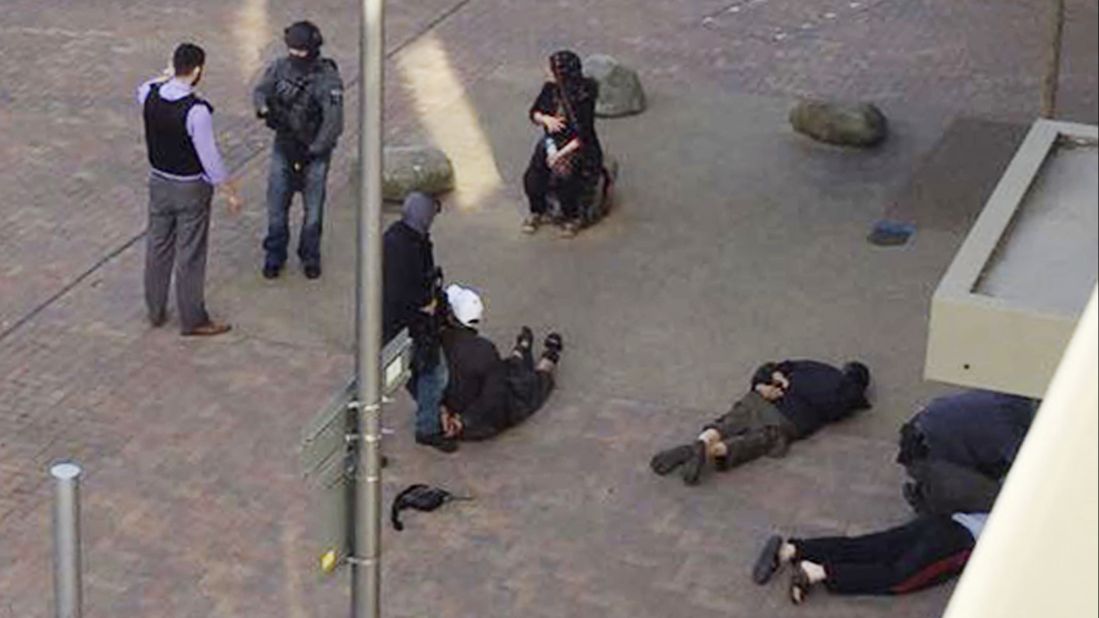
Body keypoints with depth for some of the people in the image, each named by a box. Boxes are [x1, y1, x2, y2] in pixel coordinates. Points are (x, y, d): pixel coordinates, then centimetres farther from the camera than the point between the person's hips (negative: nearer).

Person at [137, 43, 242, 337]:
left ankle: (155, 312, 32)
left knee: (157, 247, 19)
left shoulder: (150, 96, -9)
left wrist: (168, 76, 9)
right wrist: (232, 193, -11)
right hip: (190, 189, -6)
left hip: (158, 183, 6)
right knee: (190, 255, 6)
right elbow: (210, 158, -21)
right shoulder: (196, 110, -27)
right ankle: (192, 320, 17)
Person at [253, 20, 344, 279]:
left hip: (315, 151, -3)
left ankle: (310, 257, 29)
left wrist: (311, 153, -21)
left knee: (313, 208, 10)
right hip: (283, 148, 4)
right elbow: (259, 91, 5)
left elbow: (333, 122, -22)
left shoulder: (328, 79, -22)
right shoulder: (281, 67, -7)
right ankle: (275, 256, 26)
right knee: (276, 204, 9)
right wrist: (264, 108, -19)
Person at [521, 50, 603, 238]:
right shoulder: (549, 89, -3)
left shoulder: (583, 98, -20)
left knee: (561, 178, -31)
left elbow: (583, 136, -19)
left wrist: (561, 154, -25)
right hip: (551, 141, 5)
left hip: (577, 147, -5)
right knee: (532, 178, -20)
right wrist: (545, 119, -14)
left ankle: (572, 218, -5)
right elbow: (534, 113, 10)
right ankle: (538, 212, 8)